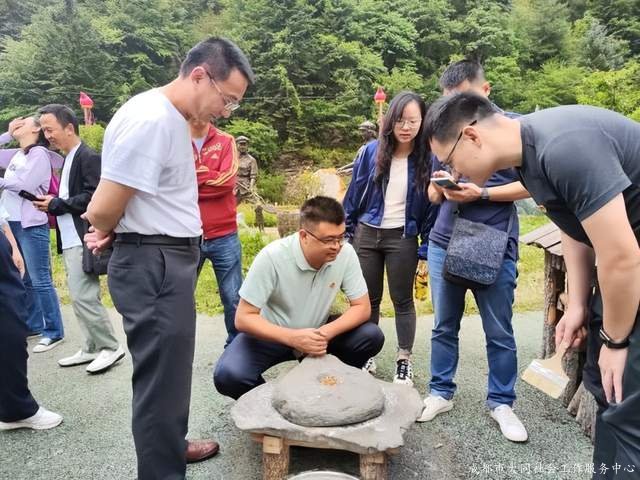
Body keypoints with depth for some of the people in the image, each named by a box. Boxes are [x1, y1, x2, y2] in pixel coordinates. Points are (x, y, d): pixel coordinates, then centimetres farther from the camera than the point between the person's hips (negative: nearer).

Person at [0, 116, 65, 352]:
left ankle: (54, 332, 2)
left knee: (40, 281, -6)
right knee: (22, 279, 14)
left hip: (32, 225, -8)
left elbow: (25, 184, -16)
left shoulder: (39, 153, -7)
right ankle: (33, 324, 26)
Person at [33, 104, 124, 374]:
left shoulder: (89, 157, -11)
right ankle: (92, 348, 22)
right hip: (70, 240, 10)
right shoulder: (69, 159, 19)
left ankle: (110, 348, 4)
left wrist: (56, 204, -14)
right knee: (79, 298, 12)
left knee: (83, 297, -8)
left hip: (83, 241, -10)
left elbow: (94, 197, -21)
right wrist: (52, 205, 2)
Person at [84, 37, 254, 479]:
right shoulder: (151, 120, -20)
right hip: (153, 265, -10)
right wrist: (108, 234, 1)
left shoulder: (173, 118, 12)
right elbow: (101, 211, -20)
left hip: (171, 260, 10)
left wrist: (112, 234, -2)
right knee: (163, 379, 2)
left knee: (171, 370, 24)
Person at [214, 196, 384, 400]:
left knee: (372, 337, -18)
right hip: (271, 334, -3)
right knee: (228, 375, -27)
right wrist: (292, 338, -38)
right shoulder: (271, 257, -28)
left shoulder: (345, 254, -19)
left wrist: (327, 333, -30)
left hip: (318, 332, 3)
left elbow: (362, 307, -11)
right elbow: (243, 318, -22)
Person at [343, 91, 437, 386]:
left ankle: (404, 360, 24)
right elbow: (353, 195, 3)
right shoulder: (371, 152, -3)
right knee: (368, 299, 13)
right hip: (366, 234, 2)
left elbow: (433, 204, -3)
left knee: (402, 300, 9)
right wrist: (345, 234, 3)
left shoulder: (427, 158, -7)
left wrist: (427, 247, -7)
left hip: (402, 239, -2)